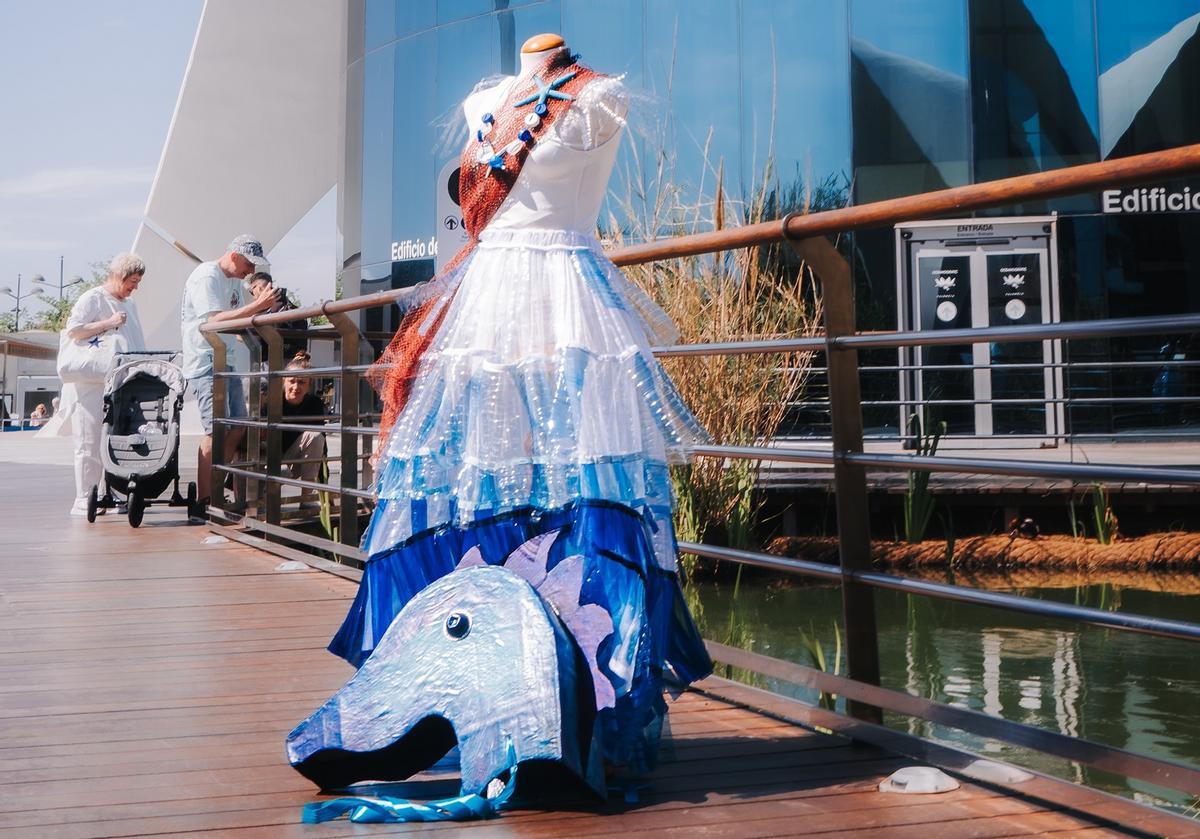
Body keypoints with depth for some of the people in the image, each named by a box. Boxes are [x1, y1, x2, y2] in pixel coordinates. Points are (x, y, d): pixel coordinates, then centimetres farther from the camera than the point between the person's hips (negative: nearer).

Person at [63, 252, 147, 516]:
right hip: (90, 383, -7)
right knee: (90, 442, -5)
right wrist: (108, 323, -16)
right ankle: (83, 500, -1)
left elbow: (136, 344, 25)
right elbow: (73, 331, -14)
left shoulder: (129, 305, 19)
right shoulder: (92, 299, -5)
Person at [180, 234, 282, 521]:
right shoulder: (206, 277, -12)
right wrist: (258, 306, -30)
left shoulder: (234, 281, 18)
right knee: (216, 431, -15)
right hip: (205, 364, -10)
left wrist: (262, 305, -1)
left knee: (237, 429, 8)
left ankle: (212, 493, 15)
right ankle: (200, 505, -12)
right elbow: (216, 320, -24)